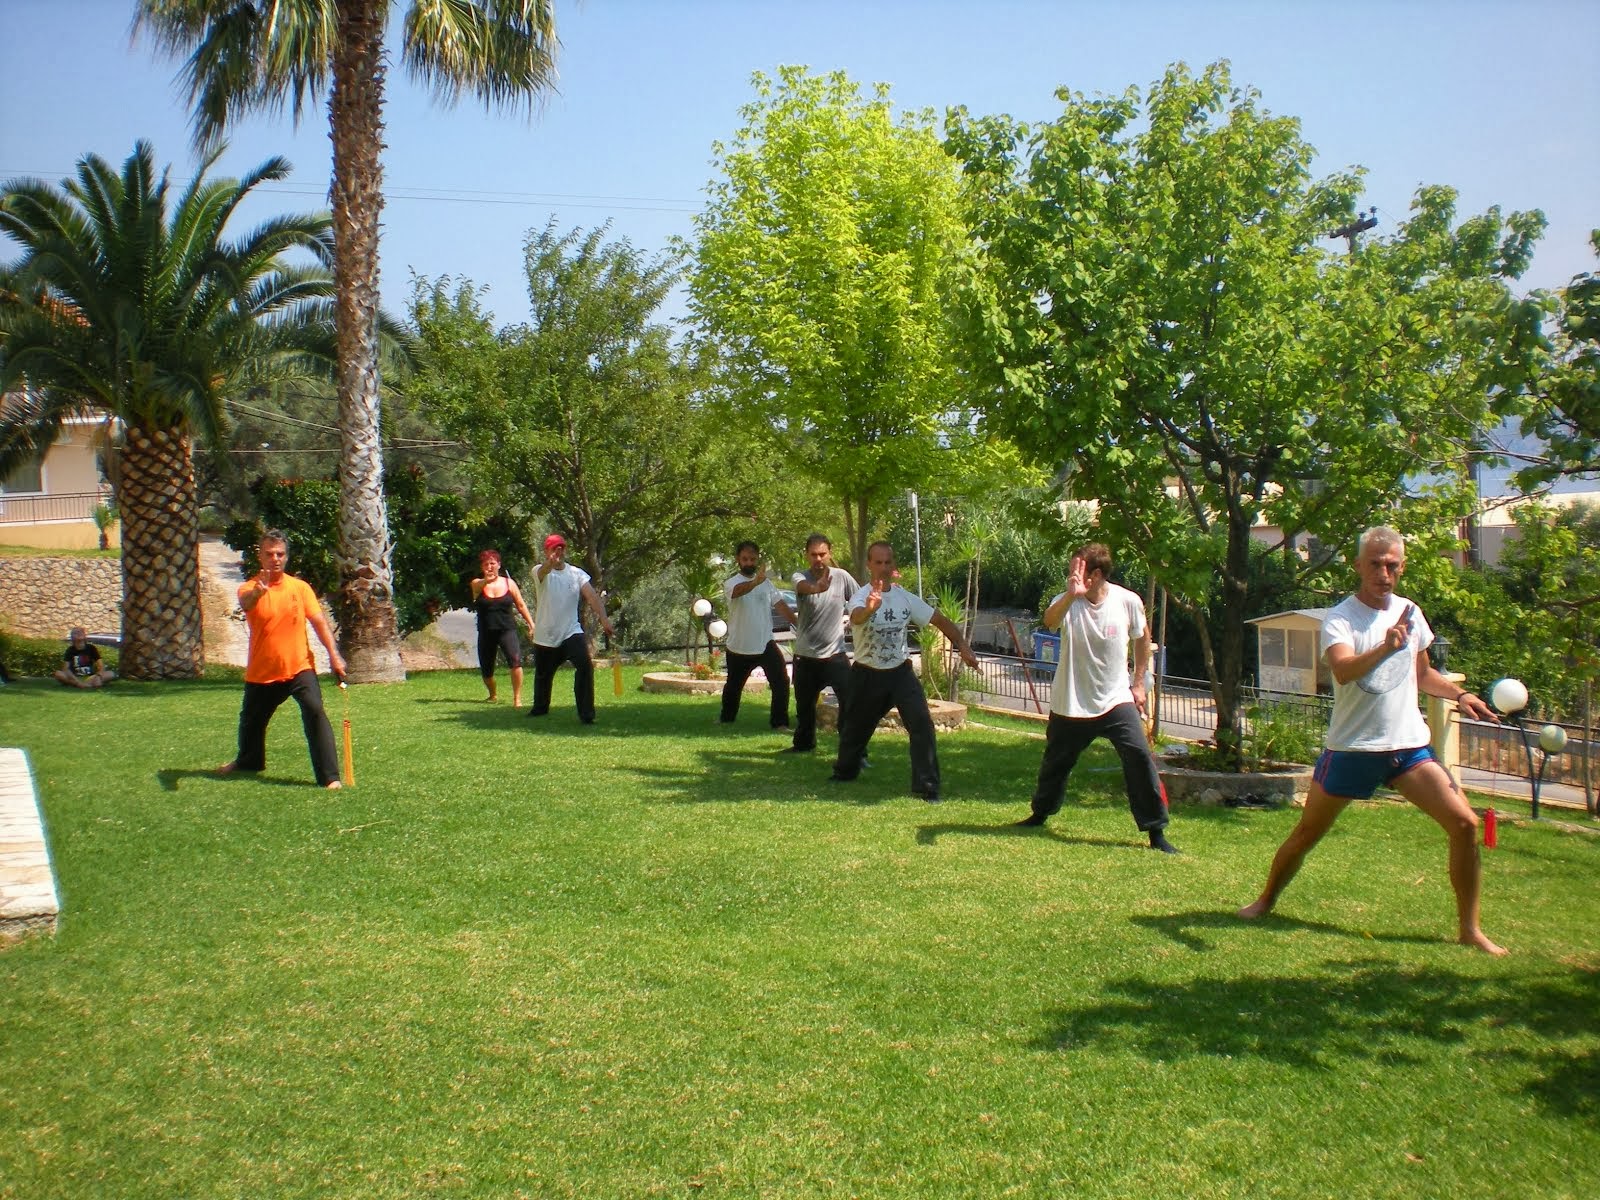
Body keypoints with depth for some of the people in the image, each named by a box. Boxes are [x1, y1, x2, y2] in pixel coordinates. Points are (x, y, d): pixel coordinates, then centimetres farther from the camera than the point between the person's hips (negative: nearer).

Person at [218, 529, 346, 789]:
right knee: (250, 719, 21)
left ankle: (329, 776, -21)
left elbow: (319, 622, 1)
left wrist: (334, 655, -9)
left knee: (314, 711, -22)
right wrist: (257, 592, -54)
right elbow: (246, 604, -30)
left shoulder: (301, 587, 1)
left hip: (299, 668, -1)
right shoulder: (250, 588, -6)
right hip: (261, 672, 1)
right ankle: (249, 761, 52)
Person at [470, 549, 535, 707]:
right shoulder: (478, 584, 1)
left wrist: (531, 623, 5)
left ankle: (517, 698, -18)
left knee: (515, 660, -25)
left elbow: (521, 605, 11)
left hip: (507, 630, -1)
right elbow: (477, 586, -25)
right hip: (486, 633, 1)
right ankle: (493, 694, 40)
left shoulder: (509, 583, 5)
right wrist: (486, 580, -48)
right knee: (486, 670, 10)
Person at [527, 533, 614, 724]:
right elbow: (544, 571, -34)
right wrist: (550, 563, -60)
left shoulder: (577, 573, 0)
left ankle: (586, 714, -16)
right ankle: (540, 708, 46)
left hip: (571, 632, 0)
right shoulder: (540, 572, -7)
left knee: (585, 665, -23)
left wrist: (604, 619, -32)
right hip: (545, 636, 0)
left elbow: (592, 597, -13)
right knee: (543, 674, 17)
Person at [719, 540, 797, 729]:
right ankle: (727, 718, 40)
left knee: (781, 681, -13)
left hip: (766, 644, 2)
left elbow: (781, 605, 1)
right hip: (739, 647, -2)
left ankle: (780, 722, -5)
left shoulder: (766, 582, 6)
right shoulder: (731, 582, -11)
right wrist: (756, 582, -59)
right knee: (734, 685, 17)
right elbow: (738, 590, -36)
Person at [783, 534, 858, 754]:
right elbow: (805, 587, -37)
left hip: (835, 655, -1)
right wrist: (818, 587, -59)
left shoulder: (842, 577, -8)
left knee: (850, 703, -13)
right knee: (804, 705, 19)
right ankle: (804, 744, 41)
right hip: (805, 656, 1)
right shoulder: (800, 577, -11)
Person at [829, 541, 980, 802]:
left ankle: (926, 786, -9)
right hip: (867, 675, -2)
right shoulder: (860, 597, -17)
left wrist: (963, 646, -12)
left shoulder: (905, 597, -3)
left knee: (922, 723, -15)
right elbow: (856, 617, -42)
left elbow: (939, 619, 3)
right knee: (855, 728, 15)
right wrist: (870, 607, -67)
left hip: (900, 672, 2)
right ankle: (845, 771, 44)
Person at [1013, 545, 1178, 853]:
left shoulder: (1128, 601, -10)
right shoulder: (1068, 601, -14)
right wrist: (1071, 595, -56)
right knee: (1055, 762, 16)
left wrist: (1138, 682, 9)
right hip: (1071, 703, 1)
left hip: (1116, 700, -1)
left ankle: (1156, 832, -6)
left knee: (1140, 757, -16)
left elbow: (1142, 637, 9)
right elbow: (1050, 620, -38)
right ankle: (1040, 814, 43)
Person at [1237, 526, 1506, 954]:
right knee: (1306, 834, 5)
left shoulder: (1410, 613, 8)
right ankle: (1266, 900, 30)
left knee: (1465, 823, -8)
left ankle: (1469, 929, 5)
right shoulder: (1339, 618, -10)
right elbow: (1342, 670, -31)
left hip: (1409, 744, 4)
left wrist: (1460, 695, 7)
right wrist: (1384, 648, -48)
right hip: (1351, 747, -4)